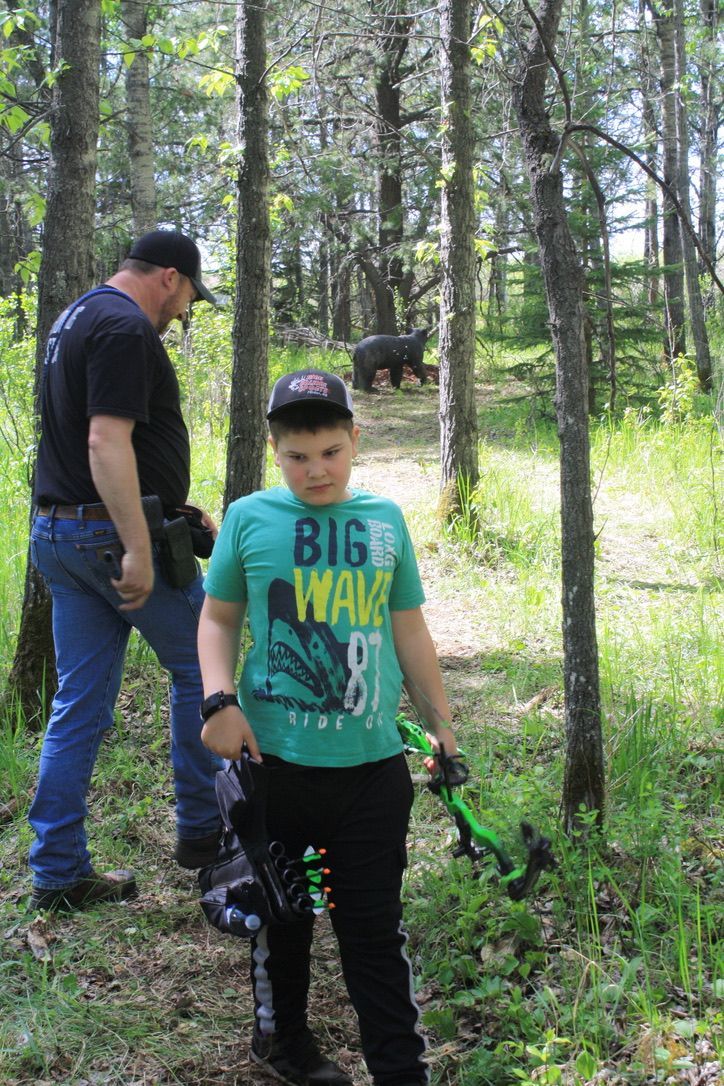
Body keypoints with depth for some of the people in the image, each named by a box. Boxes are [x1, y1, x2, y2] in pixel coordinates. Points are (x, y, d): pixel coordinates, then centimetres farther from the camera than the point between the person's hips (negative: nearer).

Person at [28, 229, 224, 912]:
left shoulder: (76, 319, 20)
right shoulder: (126, 328, -14)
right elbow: (107, 442, -24)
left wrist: (178, 510, 26)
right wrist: (137, 550, -27)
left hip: (58, 534, 9)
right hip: (113, 531, -9)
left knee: (79, 705, 10)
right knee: (200, 669, 8)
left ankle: (58, 874, 14)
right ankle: (201, 830, 18)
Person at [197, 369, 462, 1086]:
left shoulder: (384, 521, 5)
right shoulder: (249, 518, -1)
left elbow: (408, 629, 13)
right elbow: (218, 619, 6)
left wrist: (440, 721, 15)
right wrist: (219, 700, -9)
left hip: (373, 764, 1)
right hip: (275, 759, 0)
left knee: (376, 926, 6)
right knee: (279, 914, 17)